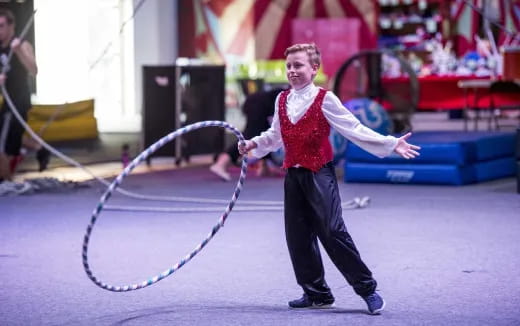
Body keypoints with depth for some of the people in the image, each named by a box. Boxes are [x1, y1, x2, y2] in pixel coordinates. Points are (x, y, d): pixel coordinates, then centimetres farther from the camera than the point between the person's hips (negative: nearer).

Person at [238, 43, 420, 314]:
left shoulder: (325, 100, -9)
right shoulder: (282, 100, 9)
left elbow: (355, 130, -9)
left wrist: (391, 144, -16)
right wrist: (253, 144, 13)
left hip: (319, 174, -6)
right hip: (293, 176, 6)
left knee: (333, 232, -12)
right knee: (298, 236, 8)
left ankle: (367, 288, -1)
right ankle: (316, 293, 21)